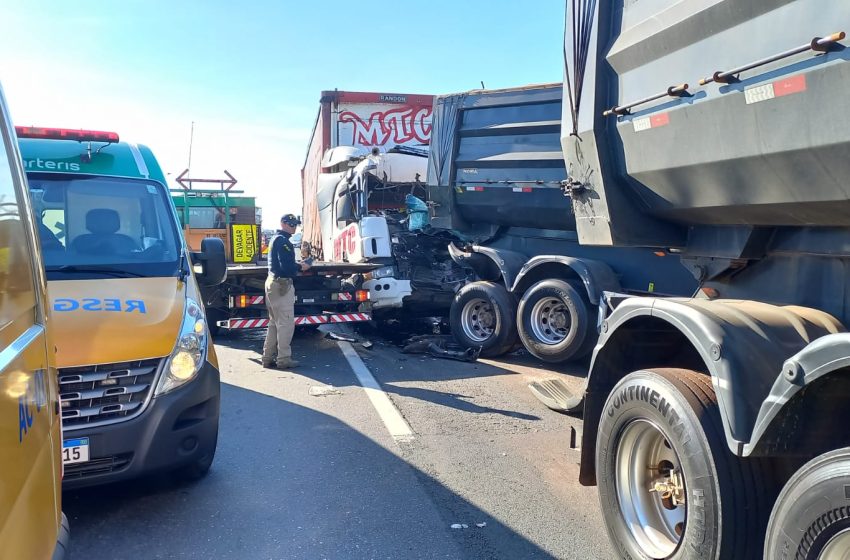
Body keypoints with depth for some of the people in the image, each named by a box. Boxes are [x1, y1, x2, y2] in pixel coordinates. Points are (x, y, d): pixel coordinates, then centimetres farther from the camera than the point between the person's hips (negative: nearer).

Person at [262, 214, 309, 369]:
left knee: (274, 323, 15)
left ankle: (268, 357, 18)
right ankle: (283, 359, -3)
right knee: (286, 323, -6)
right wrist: (300, 267, -7)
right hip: (282, 285, -11)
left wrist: (296, 266, 7)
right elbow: (286, 266, -23)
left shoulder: (275, 239, 18)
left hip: (272, 283, 11)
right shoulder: (283, 240, -14)